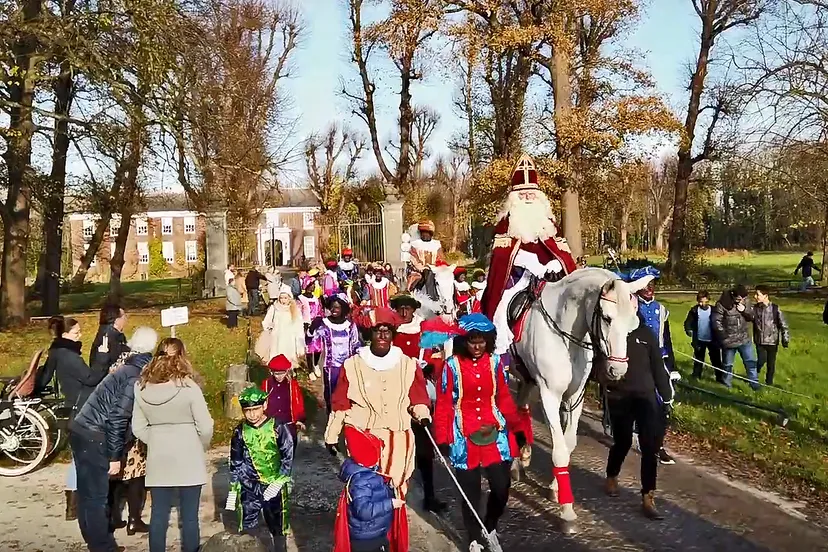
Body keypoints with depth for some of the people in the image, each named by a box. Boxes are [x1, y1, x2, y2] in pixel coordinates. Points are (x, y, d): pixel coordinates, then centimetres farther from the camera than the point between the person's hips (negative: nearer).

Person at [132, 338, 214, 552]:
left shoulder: (142, 388, -2)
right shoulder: (188, 387, -15)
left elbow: (138, 428, 3)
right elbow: (205, 427, -11)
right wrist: (201, 448, 7)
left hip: (158, 460, 3)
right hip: (188, 459, -3)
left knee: (159, 514, 11)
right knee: (189, 515, 6)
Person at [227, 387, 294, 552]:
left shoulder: (278, 428, -8)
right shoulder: (240, 431, 1)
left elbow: (288, 457, -5)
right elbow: (235, 463, 10)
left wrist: (279, 482, -14)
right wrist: (233, 489, 8)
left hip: (274, 487, -2)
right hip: (249, 487, 2)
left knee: (278, 530, 7)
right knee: (247, 530, 2)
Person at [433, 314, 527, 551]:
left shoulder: (496, 361, 0)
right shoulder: (452, 365, -9)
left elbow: (504, 398, 8)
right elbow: (443, 406, -6)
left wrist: (518, 429, 4)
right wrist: (442, 441, -8)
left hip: (495, 434, 3)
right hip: (464, 438, -2)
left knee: (502, 487, 5)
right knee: (470, 492, 7)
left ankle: (490, 527, 33)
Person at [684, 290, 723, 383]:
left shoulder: (714, 310, -10)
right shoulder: (694, 310, -9)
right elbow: (688, 323, -3)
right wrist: (689, 330, -20)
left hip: (712, 340, -1)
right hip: (699, 340, 1)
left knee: (716, 360, 7)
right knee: (698, 360, 14)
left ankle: (720, 377, 19)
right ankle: (695, 378, 26)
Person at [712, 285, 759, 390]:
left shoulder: (745, 302, -1)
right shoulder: (722, 304, -17)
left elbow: (753, 316, 4)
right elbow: (716, 320, -14)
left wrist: (745, 310, -15)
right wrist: (723, 333, -18)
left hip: (744, 339, 4)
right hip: (728, 341, -4)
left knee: (751, 362, 9)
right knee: (727, 364, 12)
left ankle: (755, 383, 21)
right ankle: (727, 384, 30)